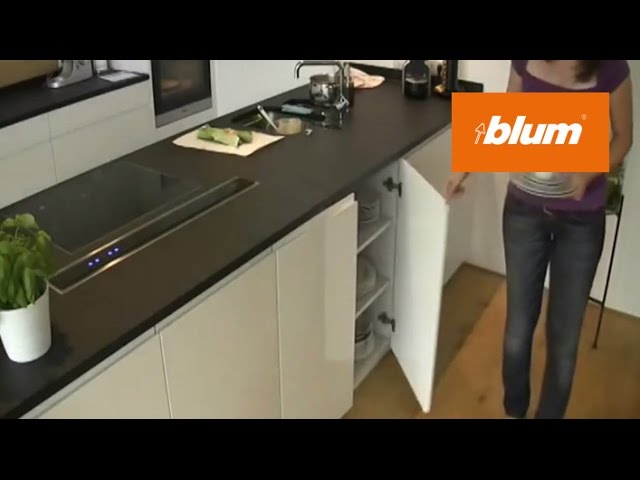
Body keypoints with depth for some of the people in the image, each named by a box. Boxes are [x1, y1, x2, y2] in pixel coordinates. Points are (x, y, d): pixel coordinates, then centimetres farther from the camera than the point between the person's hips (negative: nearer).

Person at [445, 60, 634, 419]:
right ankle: (514, 410, 39)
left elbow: (623, 138, -3)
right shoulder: (526, 62, -8)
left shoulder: (611, 69, -15)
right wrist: (468, 167, -1)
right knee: (518, 326, 13)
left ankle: (549, 414, 33)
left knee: (564, 336, 8)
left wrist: (587, 174, -21)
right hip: (525, 210, 2)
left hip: (581, 220, -2)